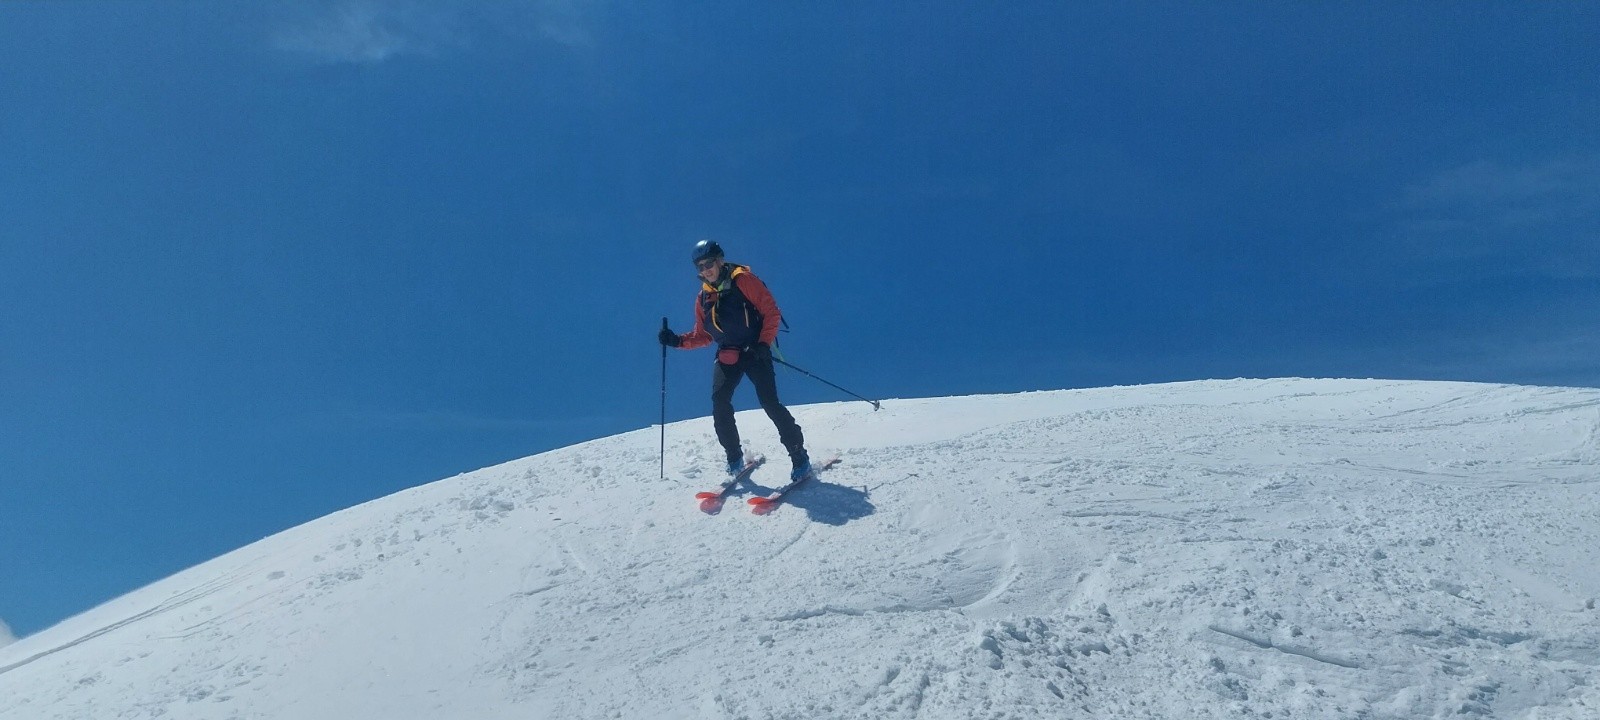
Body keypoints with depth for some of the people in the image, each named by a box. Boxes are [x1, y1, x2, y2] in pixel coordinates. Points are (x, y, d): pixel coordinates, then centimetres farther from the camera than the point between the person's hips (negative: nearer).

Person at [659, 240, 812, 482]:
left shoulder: (743, 280, -6)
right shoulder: (703, 298, 12)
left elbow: (772, 313, -7)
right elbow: (703, 336, 17)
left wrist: (764, 343, -17)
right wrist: (678, 341, 2)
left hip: (755, 351, -5)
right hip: (727, 356, 5)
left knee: (770, 403, -14)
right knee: (719, 403, -13)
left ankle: (800, 457, -5)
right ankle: (734, 457, 3)